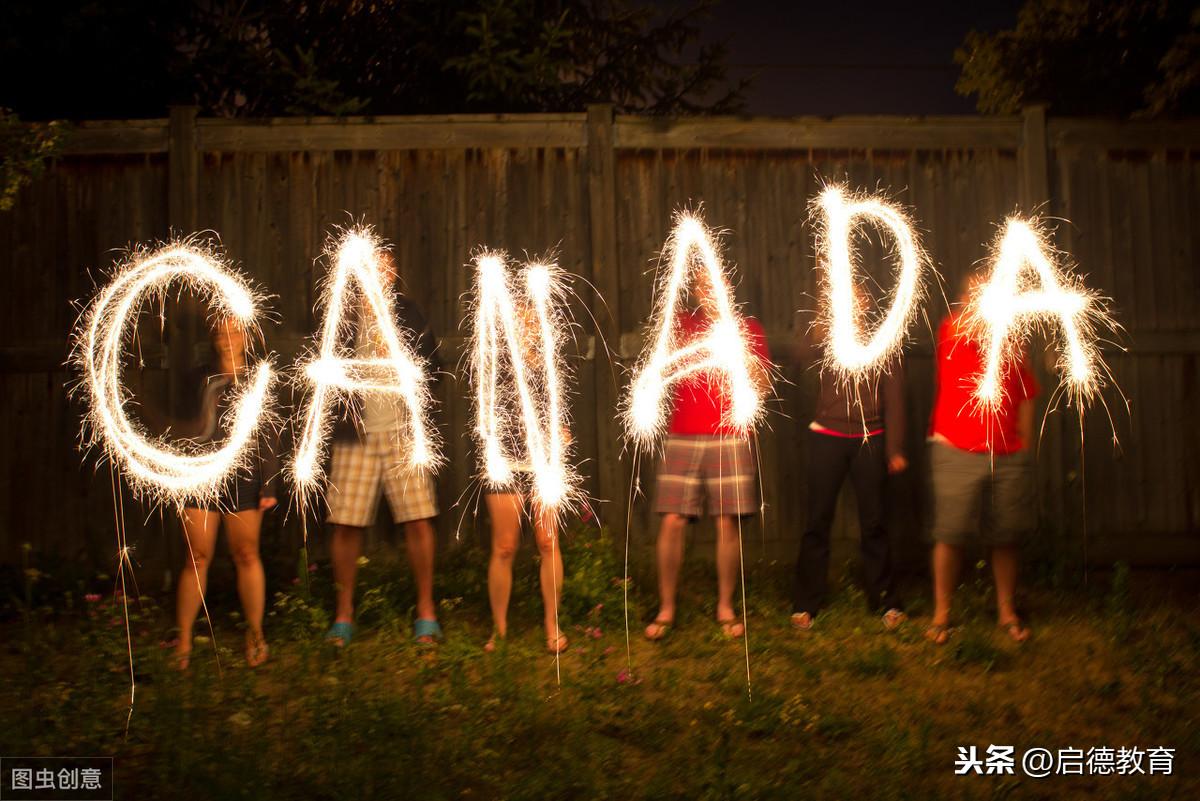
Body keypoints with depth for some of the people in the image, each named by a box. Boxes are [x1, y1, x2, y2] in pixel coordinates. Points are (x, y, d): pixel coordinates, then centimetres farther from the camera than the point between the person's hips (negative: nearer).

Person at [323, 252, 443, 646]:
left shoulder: (406, 311, 9)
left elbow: (432, 364, 8)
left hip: (402, 432, 0)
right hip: (356, 435, 0)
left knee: (419, 521, -6)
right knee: (346, 524, 0)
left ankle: (426, 611, 8)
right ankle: (344, 614, 15)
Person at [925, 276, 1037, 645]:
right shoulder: (952, 330, 1)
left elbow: (1026, 397, 14)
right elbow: (971, 325, -23)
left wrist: (1024, 445, 10)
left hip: (1008, 456, 3)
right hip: (957, 452, -3)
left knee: (1005, 538, 7)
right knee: (951, 535, -2)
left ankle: (1007, 612, 21)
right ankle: (941, 614, 8)